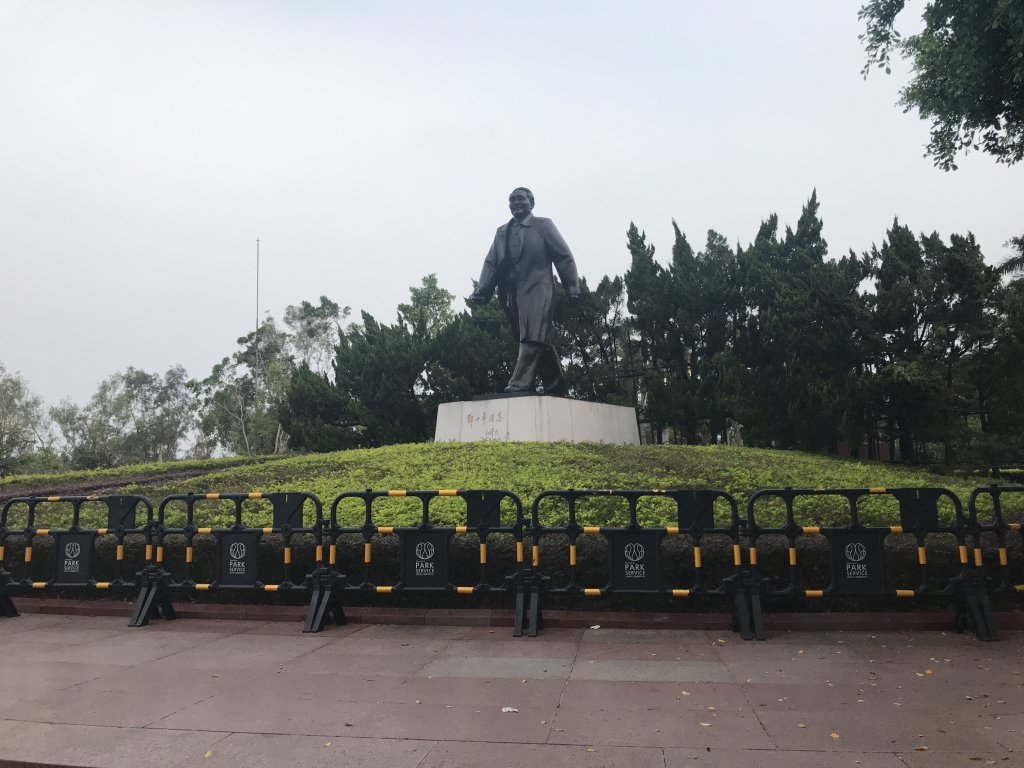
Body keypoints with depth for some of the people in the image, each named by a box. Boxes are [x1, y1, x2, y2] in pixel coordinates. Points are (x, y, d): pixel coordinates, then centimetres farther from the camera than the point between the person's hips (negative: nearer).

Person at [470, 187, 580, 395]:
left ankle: (519, 385, -26)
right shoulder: (501, 232, 21)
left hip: (537, 289, -4)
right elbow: (491, 263, 10)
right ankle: (555, 388, 15)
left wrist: (572, 289, -5)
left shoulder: (543, 225, 9)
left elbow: (564, 257, 4)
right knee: (541, 342, 8)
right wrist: (481, 291, -5)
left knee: (533, 339, -17)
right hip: (513, 294, 5)